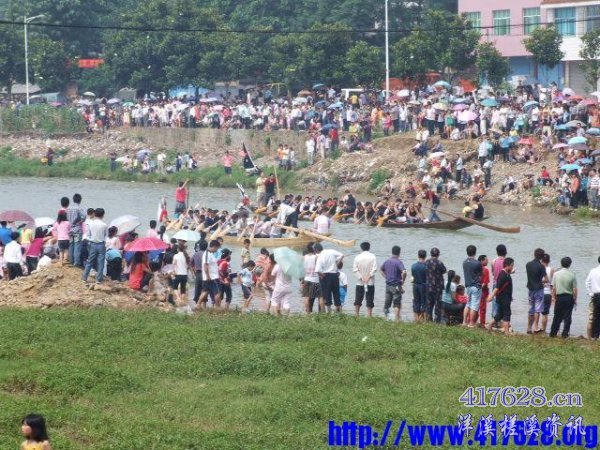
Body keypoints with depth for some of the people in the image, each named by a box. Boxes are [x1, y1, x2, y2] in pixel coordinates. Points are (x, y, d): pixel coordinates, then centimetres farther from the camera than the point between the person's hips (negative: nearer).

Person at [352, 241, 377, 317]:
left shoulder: (357, 257, -1)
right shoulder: (373, 257, -5)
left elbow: (355, 269, -6)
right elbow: (374, 269, -12)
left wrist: (361, 278, -7)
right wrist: (368, 277, -9)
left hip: (360, 283, 1)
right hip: (370, 283, -1)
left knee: (358, 301, 9)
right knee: (370, 300, 3)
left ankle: (356, 316, 9)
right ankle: (369, 316, -1)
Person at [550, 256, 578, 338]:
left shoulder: (556, 274, -3)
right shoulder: (572, 275, -7)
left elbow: (554, 288, -1)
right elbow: (575, 289, -6)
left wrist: (553, 297, 9)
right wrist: (575, 299, 4)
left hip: (559, 297, 2)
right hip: (569, 297, -2)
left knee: (557, 316, 10)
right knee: (567, 316, 4)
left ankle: (553, 333, 12)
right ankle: (565, 333, 1)